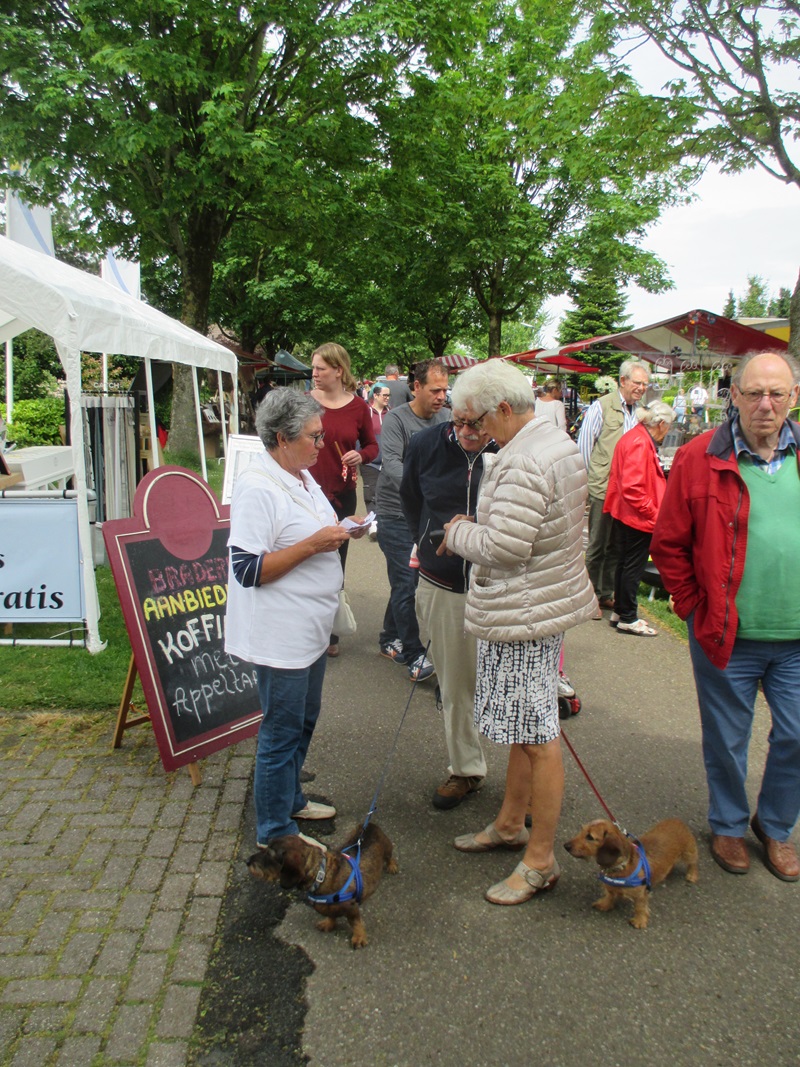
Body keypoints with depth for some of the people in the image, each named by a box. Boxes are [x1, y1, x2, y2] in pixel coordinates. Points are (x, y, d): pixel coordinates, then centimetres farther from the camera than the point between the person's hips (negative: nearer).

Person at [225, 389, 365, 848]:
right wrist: (314, 543, -25)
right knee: (282, 731, 3)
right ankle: (275, 831, 20)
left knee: (304, 720, 23)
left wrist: (337, 532, 6)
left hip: (311, 628, 10)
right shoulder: (258, 487, -20)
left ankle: (291, 798, 43)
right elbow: (249, 569, -24)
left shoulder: (301, 476, 10)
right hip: (281, 633, -10)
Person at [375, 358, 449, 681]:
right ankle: (414, 655, 5)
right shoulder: (396, 419, -12)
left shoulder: (444, 418, 5)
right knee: (406, 584, -4)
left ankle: (389, 639, 33)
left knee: (406, 581, 16)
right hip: (397, 516, -6)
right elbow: (391, 463, -24)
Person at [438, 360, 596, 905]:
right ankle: (510, 824, 37)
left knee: (537, 738, 1)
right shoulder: (559, 444, 12)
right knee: (524, 730, 21)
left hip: (526, 613, -11)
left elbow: (502, 549, -24)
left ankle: (541, 860, 15)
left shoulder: (525, 464, -23)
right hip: (547, 600, 11)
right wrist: (475, 528, 11)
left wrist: (458, 532, -7)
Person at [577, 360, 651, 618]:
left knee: (616, 546, 13)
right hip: (603, 488, -6)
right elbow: (584, 445, -6)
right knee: (597, 546, 2)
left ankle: (606, 594, 24)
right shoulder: (601, 407, -6)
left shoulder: (639, 411, 12)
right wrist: (591, 478, -4)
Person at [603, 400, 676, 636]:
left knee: (625, 564, 18)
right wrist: (654, 514, -20)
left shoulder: (634, 437, 11)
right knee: (633, 567, 0)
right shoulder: (640, 443, -21)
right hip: (638, 518, -11)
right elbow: (632, 488, -27)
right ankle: (627, 619, 10)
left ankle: (619, 611, 28)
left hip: (625, 515, 11)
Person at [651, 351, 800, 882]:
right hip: (726, 636, -2)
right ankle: (728, 825, 39)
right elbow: (669, 545, -1)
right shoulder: (700, 458, -7)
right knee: (727, 740, 14)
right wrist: (695, 608, -4)